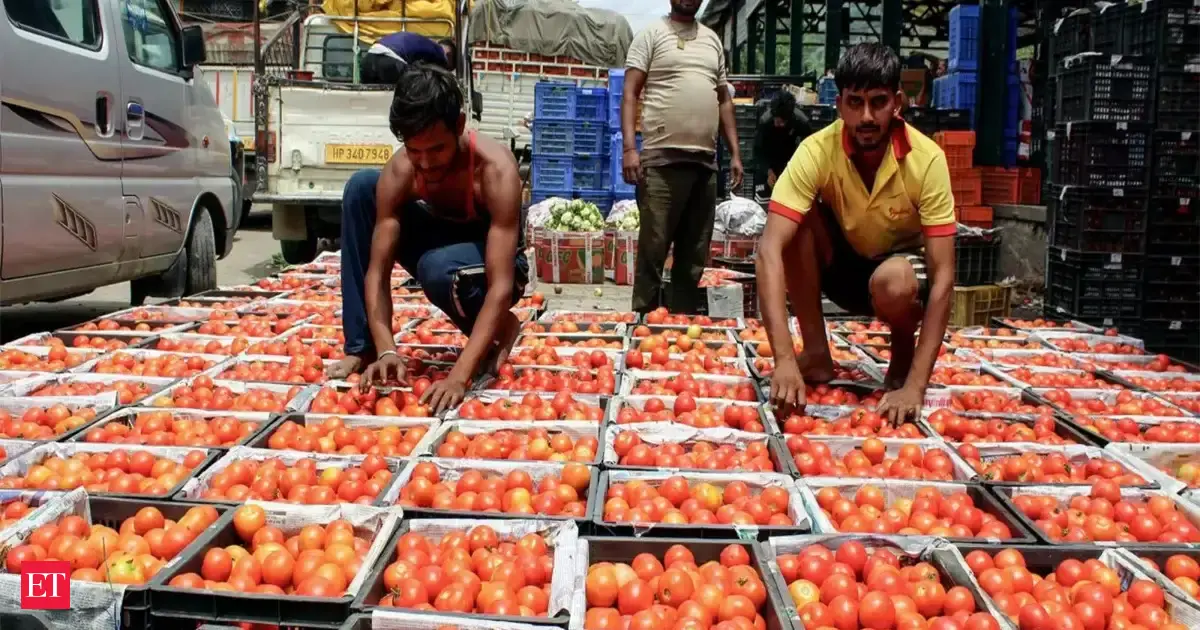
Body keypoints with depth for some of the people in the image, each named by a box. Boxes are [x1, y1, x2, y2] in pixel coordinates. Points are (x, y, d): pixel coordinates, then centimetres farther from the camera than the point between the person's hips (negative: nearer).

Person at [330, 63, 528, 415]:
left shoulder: (495, 170, -35)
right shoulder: (398, 173, -23)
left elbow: (501, 286, -40)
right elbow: (377, 272, -23)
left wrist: (459, 376, -49)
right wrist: (386, 350, -40)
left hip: (489, 261, -5)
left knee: (438, 268, -39)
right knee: (361, 187, -17)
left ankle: (499, 329, -4)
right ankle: (362, 346, -12)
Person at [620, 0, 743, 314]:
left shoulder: (712, 40, 18)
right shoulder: (651, 34, 3)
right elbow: (629, 94, -3)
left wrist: (734, 153, 14)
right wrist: (629, 147, -15)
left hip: (705, 162, 5)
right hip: (662, 160, -5)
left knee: (694, 255, 8)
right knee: (652, 251, -4)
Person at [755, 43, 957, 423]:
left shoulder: (927, 159, -26)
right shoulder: (817, 151, -25)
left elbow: (943, 275, -29)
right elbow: (770, 250, -35)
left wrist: (915, 386, -38)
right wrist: (784, 360, -47)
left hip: (899, 268, -1)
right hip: (840, 265, 2)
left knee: (892, 281, -37)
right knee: (797, 221, -28)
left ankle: (903, 357, -2)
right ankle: (816, 353, -13)